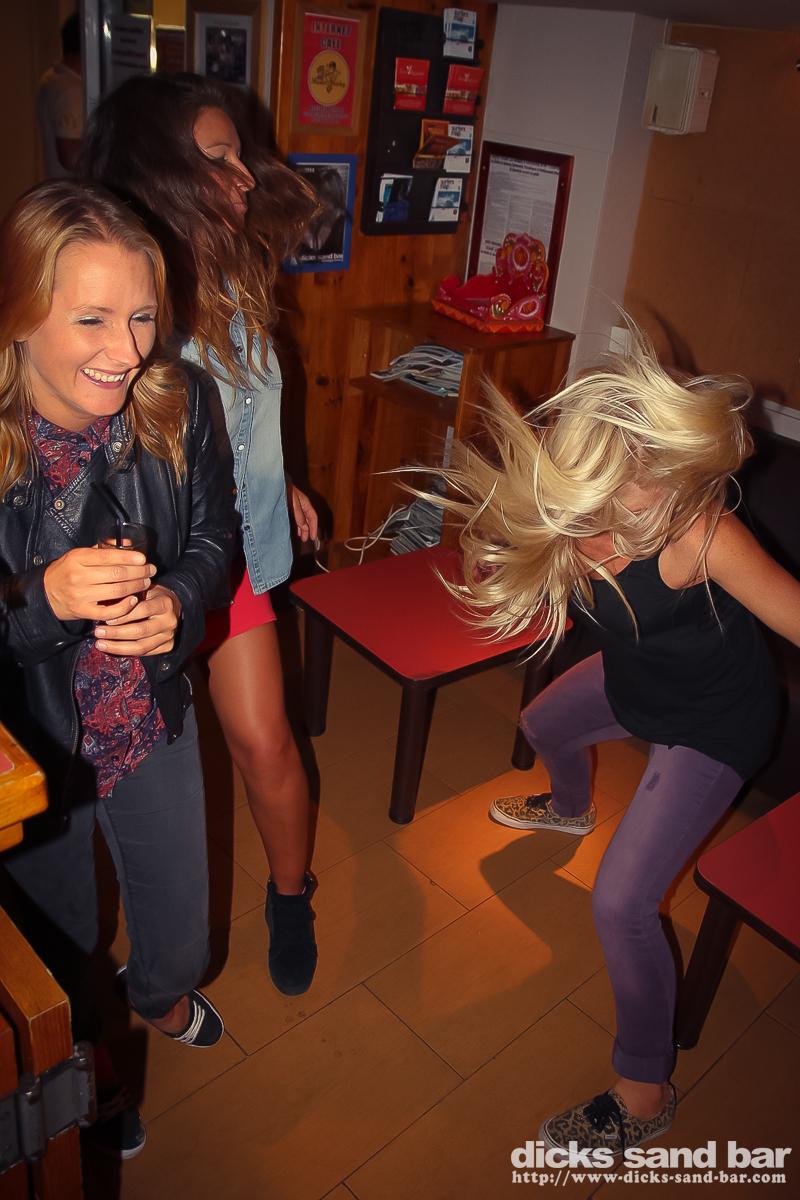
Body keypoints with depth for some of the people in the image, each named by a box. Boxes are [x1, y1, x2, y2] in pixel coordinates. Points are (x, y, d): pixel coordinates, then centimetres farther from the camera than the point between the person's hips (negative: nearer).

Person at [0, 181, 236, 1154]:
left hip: (153, 720, 3)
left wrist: (176, 602, -23)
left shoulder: (174, 407, -17)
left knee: (180, 920, 24)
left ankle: (160, 991, 64)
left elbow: (213, 537, -3)